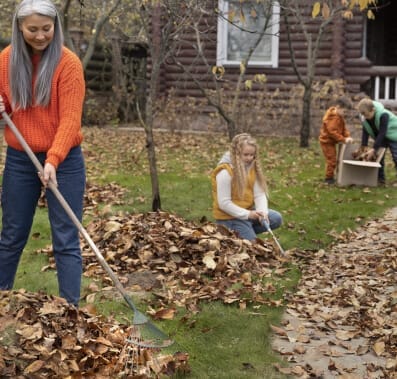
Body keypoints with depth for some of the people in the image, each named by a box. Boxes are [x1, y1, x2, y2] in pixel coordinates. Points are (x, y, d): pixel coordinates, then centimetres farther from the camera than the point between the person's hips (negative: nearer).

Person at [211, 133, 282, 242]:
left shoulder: (253, 167, -2)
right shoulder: (225, 172, -23)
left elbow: (259, 194, -6)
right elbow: (223, 203, -23)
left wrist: (262, 212, -25)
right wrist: (247, 214, -26)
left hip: (249, 211, 7)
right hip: (229, 217, -7)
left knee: (276, 218, -4)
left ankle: (247, 232, 6)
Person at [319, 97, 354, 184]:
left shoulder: (339, 116, 9)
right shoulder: (333, 117, -24)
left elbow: (343, 128, 8)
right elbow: (332, 131, -29)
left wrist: (348, 136, -9)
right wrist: (344, 139, -28)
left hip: (331, 141, 10)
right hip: (327, 141, -10)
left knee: (332, 160, 18)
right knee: (331, 160, -8)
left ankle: (330, 176, 28)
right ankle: (329, 178, 1)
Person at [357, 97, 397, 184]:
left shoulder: (383, 115, -36)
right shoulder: (364, 117, -17)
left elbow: (382, 133, -35)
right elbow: (365, 131, -10)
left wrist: (374, 149, -36)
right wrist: (363, 146, -20)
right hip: (380, 138, 6)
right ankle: (380, 178, 12)